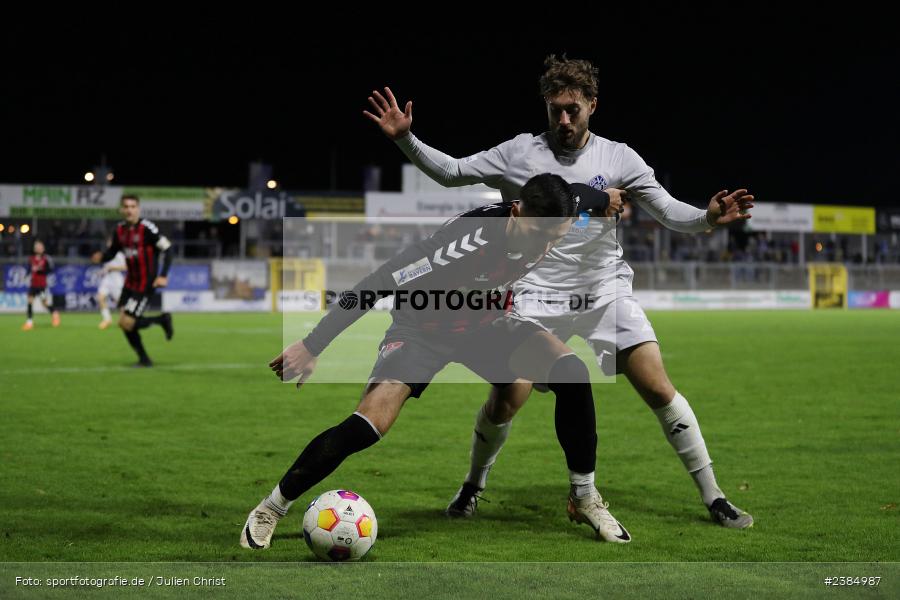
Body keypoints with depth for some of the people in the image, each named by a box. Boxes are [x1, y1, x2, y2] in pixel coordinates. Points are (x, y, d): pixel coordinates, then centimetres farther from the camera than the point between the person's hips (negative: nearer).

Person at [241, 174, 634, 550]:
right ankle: (270, 510, -5)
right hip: (422, 329, -5)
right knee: (370, 424, -23)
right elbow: (377, 285, -35)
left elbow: (587, 197, 8)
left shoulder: (555, 216, -20)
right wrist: (311, 347, -32)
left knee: (572, 374, -19)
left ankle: (584, 497, 0)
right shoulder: (469, 242, -38)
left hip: (488, 321, 5)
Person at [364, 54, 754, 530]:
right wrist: (405, 139, -8)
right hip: (537, 295, 0)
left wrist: (708, 218, -24)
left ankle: (713, 498, 2)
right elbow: (450, 172, 5)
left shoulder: (619, 159, -1)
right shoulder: (519, 153, -1)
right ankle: (473, 486, 20)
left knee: (659, 390, -9)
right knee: (506, 400, -9)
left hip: (606, 293, 1)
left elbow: (669, 212, -3)